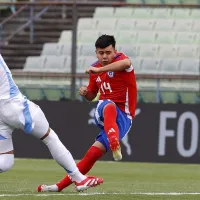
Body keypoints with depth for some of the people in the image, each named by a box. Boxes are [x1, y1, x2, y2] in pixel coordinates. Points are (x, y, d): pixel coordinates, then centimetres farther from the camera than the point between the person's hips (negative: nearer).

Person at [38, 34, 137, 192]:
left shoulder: (119, 59, -9)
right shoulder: (95, 68, 12)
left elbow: (127, 63, -36)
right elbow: (91, 96, 25)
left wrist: (99, 70, -38)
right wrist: (85, 92, 0)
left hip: (123, 117, -5)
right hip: (102, 113, 5)